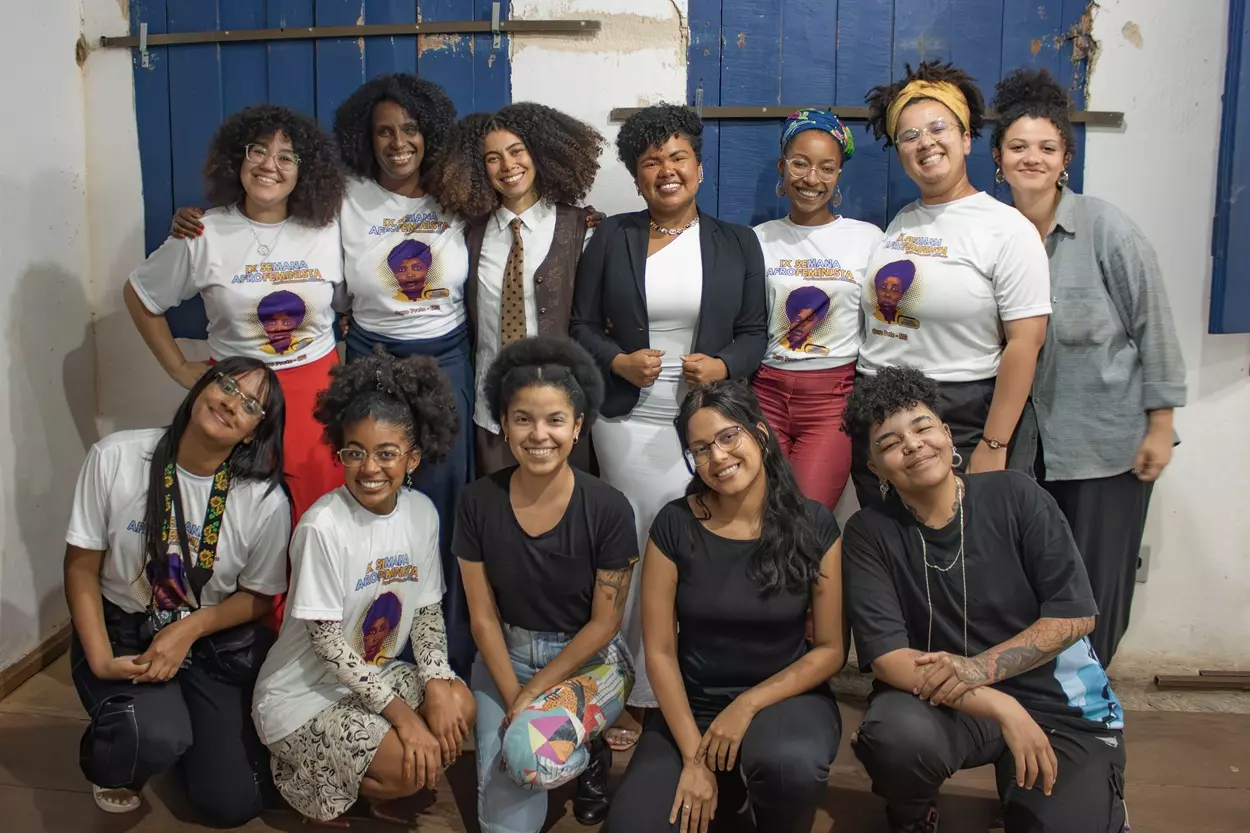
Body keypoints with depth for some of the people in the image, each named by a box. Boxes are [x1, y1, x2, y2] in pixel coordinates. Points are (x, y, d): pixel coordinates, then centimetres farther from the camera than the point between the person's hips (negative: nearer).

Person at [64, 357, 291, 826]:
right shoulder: (115, 458, -15)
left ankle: (187, 723, 30)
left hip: (217, 642, 1)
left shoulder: (266, 500, -17)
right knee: (155, 736, -32)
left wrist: (189, 630, -20)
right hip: (122, 630, -1)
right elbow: (82, 567, -7)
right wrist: (100, 659, -18)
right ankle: (110, 768, 8)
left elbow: (258, 596, -3)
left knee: (233, 805, -4)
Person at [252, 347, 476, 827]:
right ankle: (312, 785, 8)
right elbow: (326, 641, -21)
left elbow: (427, 609, 1)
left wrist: (437, 683, -16)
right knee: (411, 766, -21)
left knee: (458, 707, -17)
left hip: (373, 675, 6)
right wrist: (401, 713, -22)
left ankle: (374, 789, 8)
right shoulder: (323, 527, -24)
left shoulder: (421, 513, -6)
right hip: (303, 695, -6)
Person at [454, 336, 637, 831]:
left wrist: (532, 694, -15)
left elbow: (604, 623, -12)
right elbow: (483, 615, -4)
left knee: (529, 752, -31)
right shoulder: (479, 503, -11)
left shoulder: (608, 510, -17)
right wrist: (513, 698, -13)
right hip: (505, 657, 2)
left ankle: (588, 754, 3)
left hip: (588, 660, -2)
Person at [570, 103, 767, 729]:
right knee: (634, 555, -3)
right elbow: (582, 325, 8)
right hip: (628, 420, 0)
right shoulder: (612, 238, 8)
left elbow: (754, 331, 9)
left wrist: (724, 366, -11)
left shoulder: (737, 243, 9)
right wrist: (619, 361, -10)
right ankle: (634, 695, 10)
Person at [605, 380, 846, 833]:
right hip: (692, 706, 2)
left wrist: (748, 705, -16)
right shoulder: (674, 525, -8)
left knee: (790, 764, -36)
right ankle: (724, 793, 13)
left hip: (787, 697, -1)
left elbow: (830, 649, -4)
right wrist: (694, 758, -13)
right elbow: (660, 651, -6)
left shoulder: (813, 524, -8)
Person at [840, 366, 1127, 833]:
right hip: (941, 703, -1)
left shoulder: (1015, 496, -7)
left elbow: (1075, 614, -7)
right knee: (895, 736, -32)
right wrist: (1000, 708, -27)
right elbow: (886, 656, -15)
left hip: (1055, 700, 1)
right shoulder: (869, 534, -9)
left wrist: (983, 667, -22)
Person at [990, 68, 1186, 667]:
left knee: (1097, 585, 6)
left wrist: (1160, 426, -8)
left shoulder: (1106, 229, -10)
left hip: (1110, 440, -3)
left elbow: (1154, 327, -7)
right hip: (1028, 440, 3)